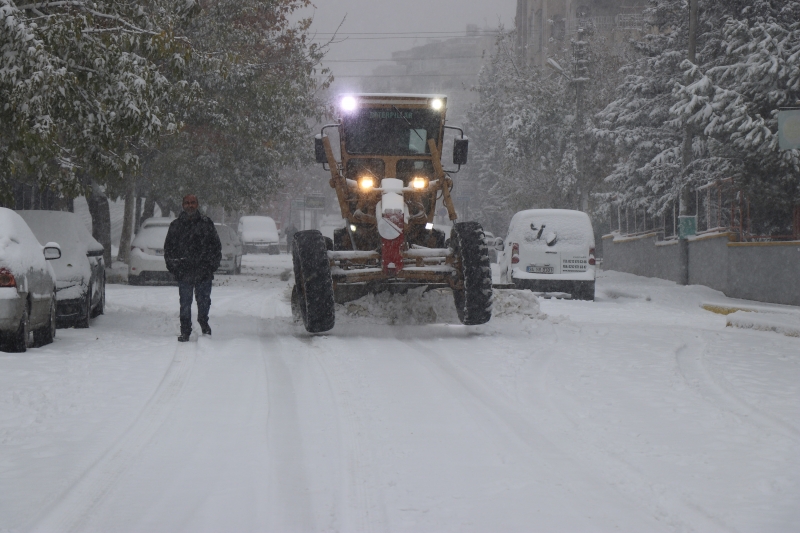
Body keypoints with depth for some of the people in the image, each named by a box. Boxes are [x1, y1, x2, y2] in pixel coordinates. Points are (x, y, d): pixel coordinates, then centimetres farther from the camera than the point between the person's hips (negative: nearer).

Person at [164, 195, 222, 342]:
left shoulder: (206, 223, 6)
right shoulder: (176, 225, 7)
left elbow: (217, 246, 9)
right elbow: (168, 248, 11)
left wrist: (212, 265, 1)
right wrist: (173, 266, 2)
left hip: (204, 272, 0)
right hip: (183, 272, 0)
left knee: (204, 300, 7)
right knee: (185, 303, 2)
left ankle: (203, 321, 33)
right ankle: (185, 331, 10)